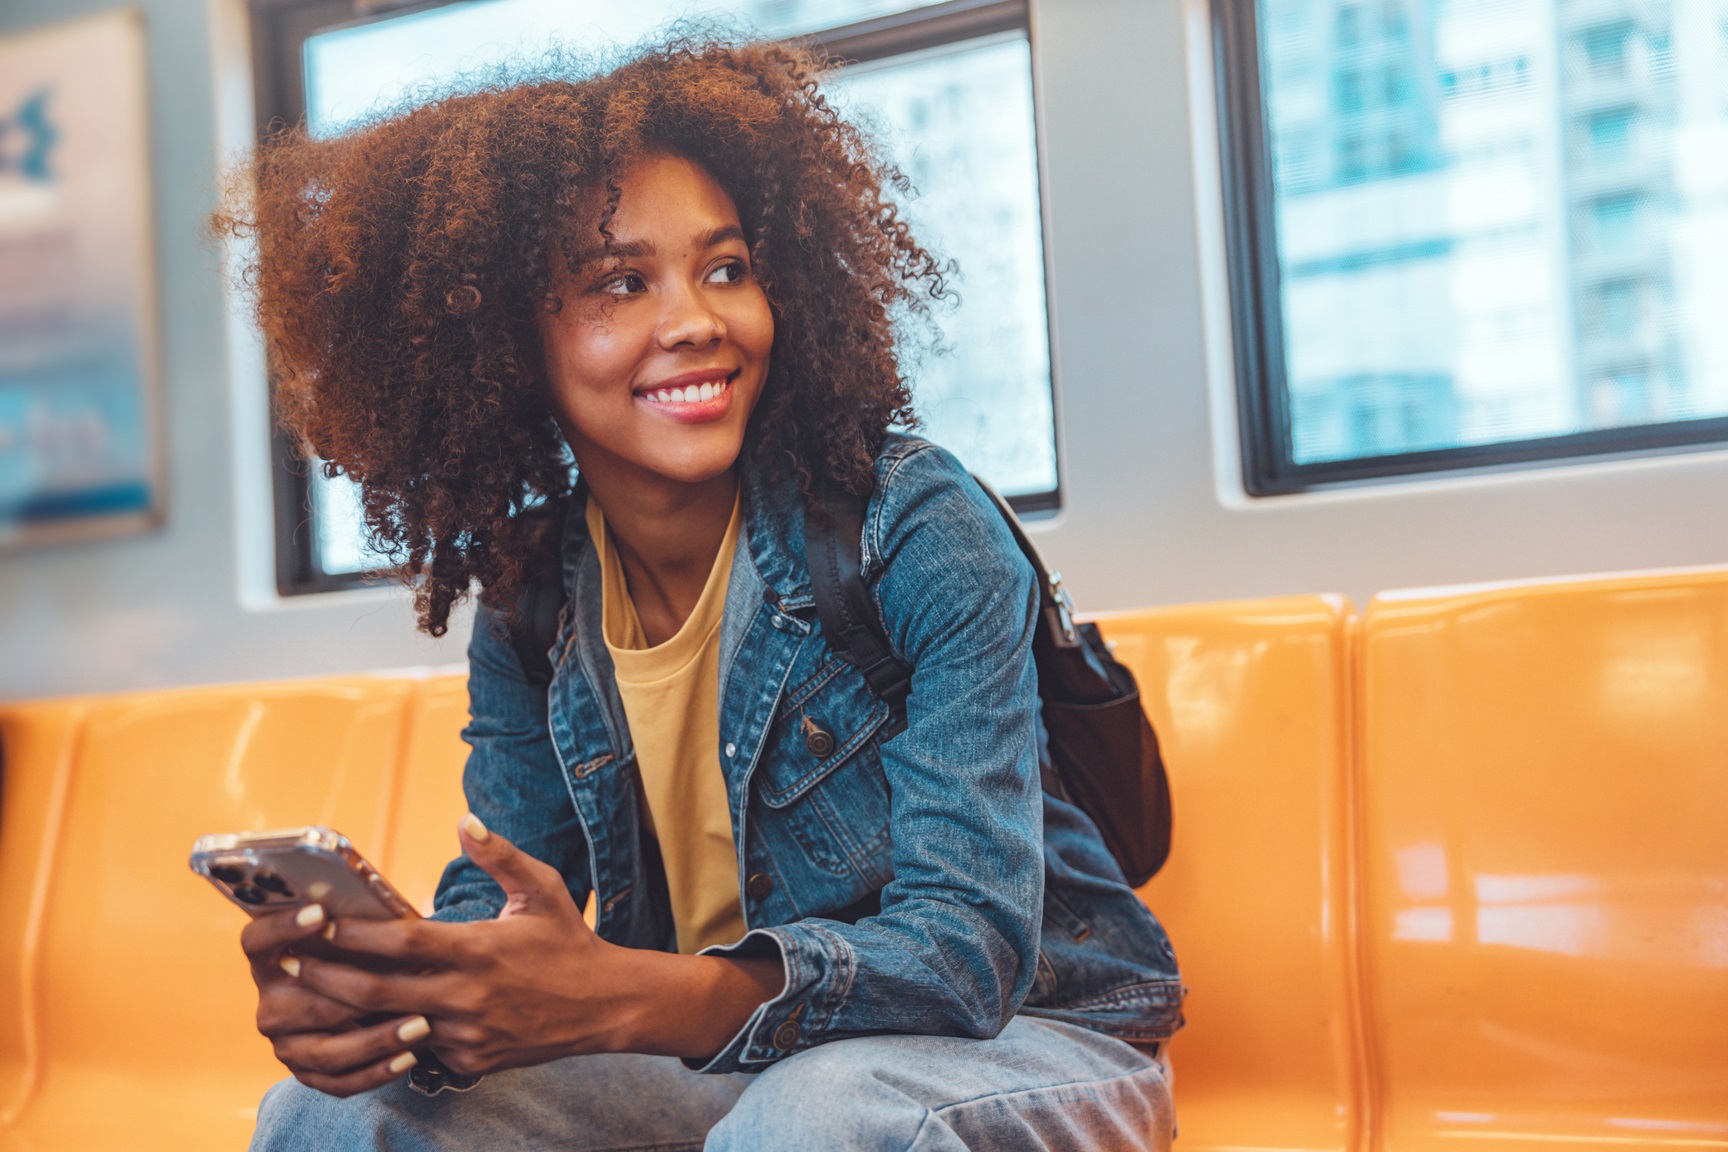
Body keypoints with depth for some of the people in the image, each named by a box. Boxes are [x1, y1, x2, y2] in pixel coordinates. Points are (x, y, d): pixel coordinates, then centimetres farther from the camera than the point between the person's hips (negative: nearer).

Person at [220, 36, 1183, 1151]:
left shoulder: (918, 531, -19)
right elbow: (497, 902, -1)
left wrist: (620, 1001, -44)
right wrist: (374, 992, -28)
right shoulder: (528, 601, -2)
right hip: (714, 1059, 4)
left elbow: (970, 944, -26)